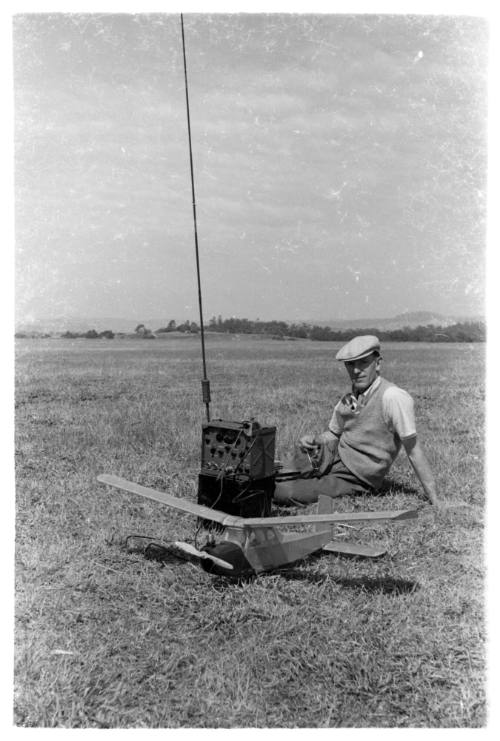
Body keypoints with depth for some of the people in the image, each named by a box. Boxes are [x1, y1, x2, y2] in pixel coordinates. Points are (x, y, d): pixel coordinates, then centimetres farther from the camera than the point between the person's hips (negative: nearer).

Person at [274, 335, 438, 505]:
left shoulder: (394, 397, -22)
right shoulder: (348, 400, 0)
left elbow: (413, 448, -19)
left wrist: (434, 499, -17)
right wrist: (312, 440, -6)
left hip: (353, 480, -6)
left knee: (284, 492, -16)